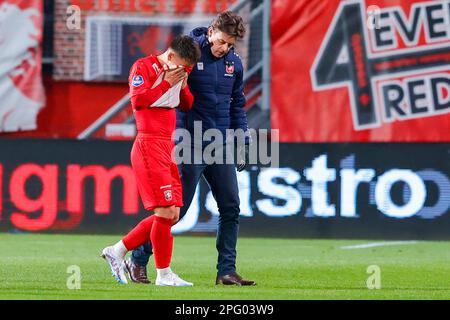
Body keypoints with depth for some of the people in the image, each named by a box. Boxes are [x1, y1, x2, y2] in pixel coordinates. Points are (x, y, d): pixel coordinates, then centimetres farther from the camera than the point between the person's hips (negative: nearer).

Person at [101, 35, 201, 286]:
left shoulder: (176, 74, 17)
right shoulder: (144, 67, -6)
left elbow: (187, 106, 18)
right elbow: (138, 100, -18)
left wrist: (183, 84, 1)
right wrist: (167, 83, -13)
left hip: (168, 146, 9)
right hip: (149, 145, -9)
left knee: (172, 216, 7)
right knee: (165, 212, -12)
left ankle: (117, 251, 16)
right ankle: (164, 274, -5)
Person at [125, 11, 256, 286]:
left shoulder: (234, 63, 9)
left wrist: (242, 142, 13)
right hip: (192, 147, -6)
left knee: (231, 207, 2)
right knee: (177, 208, -4)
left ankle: (227, 271, 7)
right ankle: (138, 260, 9)